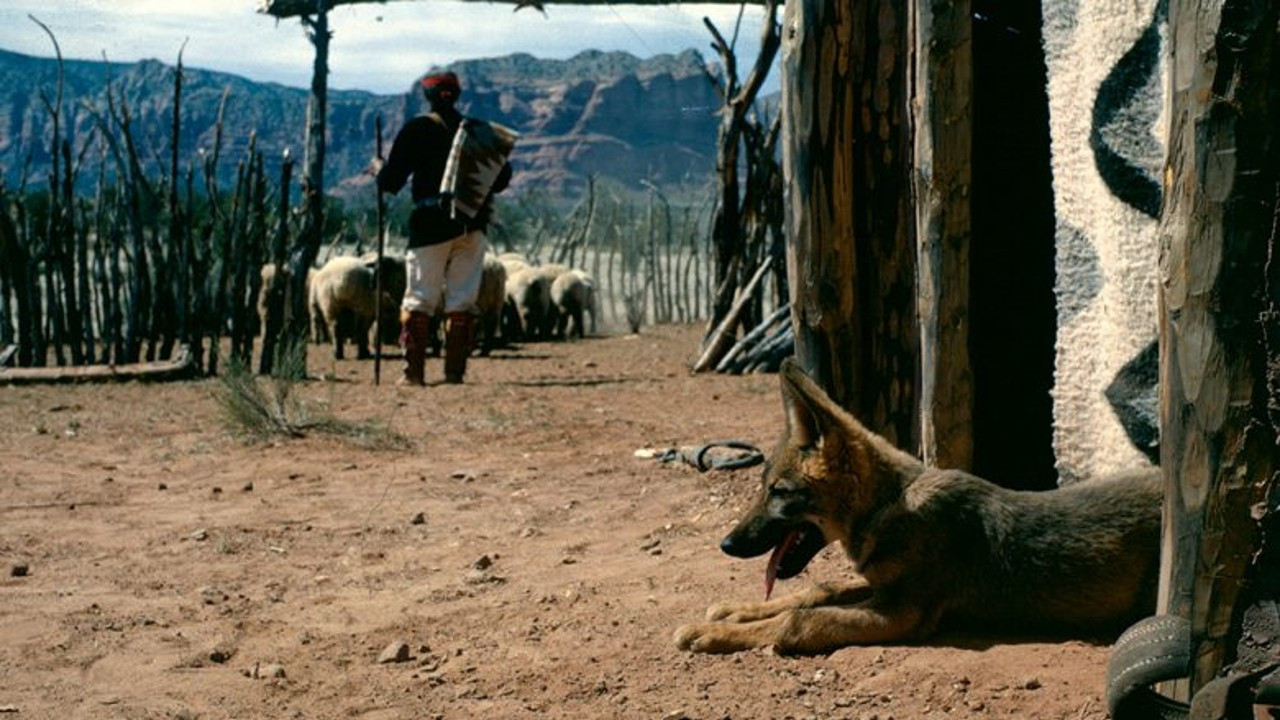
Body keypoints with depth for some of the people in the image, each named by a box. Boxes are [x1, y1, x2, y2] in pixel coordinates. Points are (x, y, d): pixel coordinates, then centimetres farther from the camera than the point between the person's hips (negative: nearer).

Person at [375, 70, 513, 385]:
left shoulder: (416, 130, -2)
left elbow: (390, 182, -3)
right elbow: (502, 177, 10)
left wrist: (380, 169, 17)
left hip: (431, 224, -3)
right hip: (473, 225, 3)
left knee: (419, 300, 4)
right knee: (463, 301, 7)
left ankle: (414, 371, 0)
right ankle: (455, 371, 5)